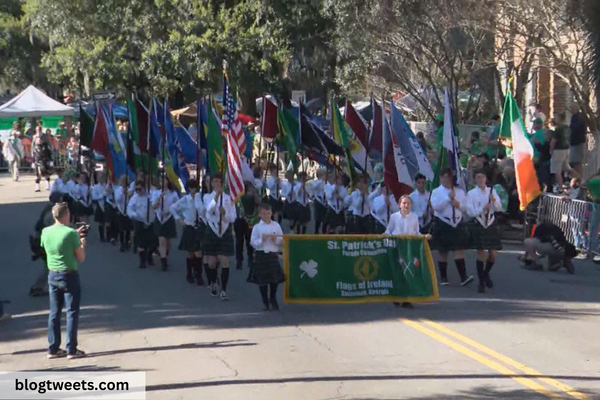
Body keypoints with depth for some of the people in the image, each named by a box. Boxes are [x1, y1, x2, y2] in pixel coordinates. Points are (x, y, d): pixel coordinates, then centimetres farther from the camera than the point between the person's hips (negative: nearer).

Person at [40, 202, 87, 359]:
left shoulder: (45, 232, 1)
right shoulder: (71, 233, -16)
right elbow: (81, 258, -10)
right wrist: (82, 243, 8)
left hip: (52, 275, 5)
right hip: (69, 276, -5)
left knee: (54, 313, 12)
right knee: (72, 312, 2)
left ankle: (53, 349, 14)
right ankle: (71, 349, 2)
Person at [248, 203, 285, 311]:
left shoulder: (276, 225, 5)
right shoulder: (257, 227, 0)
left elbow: (282, 239, 8)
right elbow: (253, 242, -2)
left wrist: (276, 239, -12)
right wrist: (261, 240, -18)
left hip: (273, 254, 1)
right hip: (261, 255, -1)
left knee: (274, 279, 1)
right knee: (262, 280, 2)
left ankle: (273, 300, 20)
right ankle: (265, 301, 16)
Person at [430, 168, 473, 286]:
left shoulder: (459, 191, 12)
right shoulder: (436, 192, 0)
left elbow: (466, 207, 11)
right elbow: (435, 206, -15)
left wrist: (459, 204, -9)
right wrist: (448, 198, -16)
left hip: (458, 223, 2)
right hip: (442, 224, -2)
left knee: (459, 250, -7)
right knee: (443, 252, 4)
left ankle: (463, 277, -14)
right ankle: (443, 278, 13)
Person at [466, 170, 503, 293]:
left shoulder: (492, 191, 7)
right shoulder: (471, 194, -1)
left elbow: (499, 208, 0)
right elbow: (470, 212, -7)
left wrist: (494, 201, -19)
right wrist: (483, 209, -20)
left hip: (491, 224, 3)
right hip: (478, 226, -3)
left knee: (493, 254, 2)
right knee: (481, 254, -3)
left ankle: (486, 274, 32)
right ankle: (481, 282, 8)